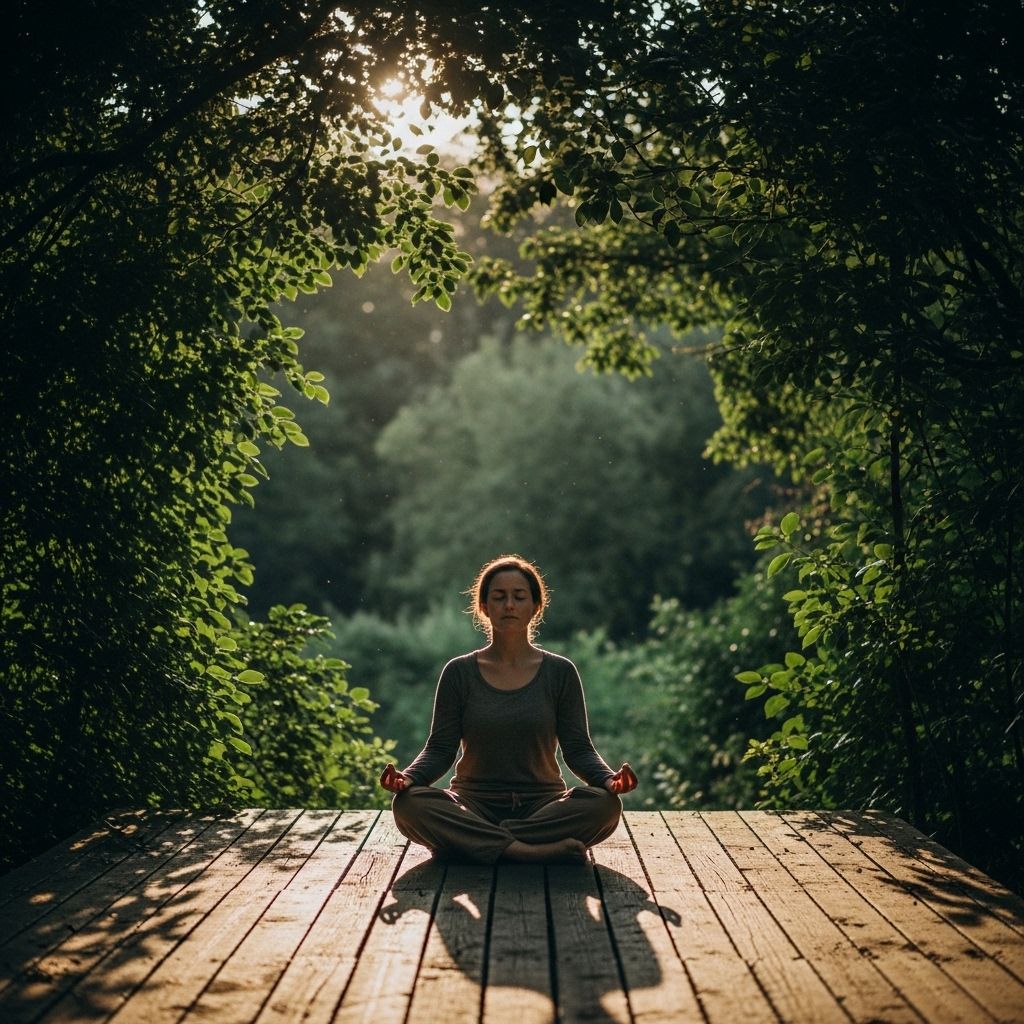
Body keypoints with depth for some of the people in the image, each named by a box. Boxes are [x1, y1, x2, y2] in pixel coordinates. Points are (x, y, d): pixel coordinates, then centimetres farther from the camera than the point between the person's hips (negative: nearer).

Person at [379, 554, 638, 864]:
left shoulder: (560, 672, 5)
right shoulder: (459, 672, 5)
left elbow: (578, 749, 3)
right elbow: (440, 749, 3)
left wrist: (609, 779, -18)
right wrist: (408, 777, -18)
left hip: (542, 804, 0)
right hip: (473, 804, 0)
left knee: (604, 804, -31)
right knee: (409, 803, -32)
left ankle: (474, 843, -27)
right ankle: (530, 850, -31)